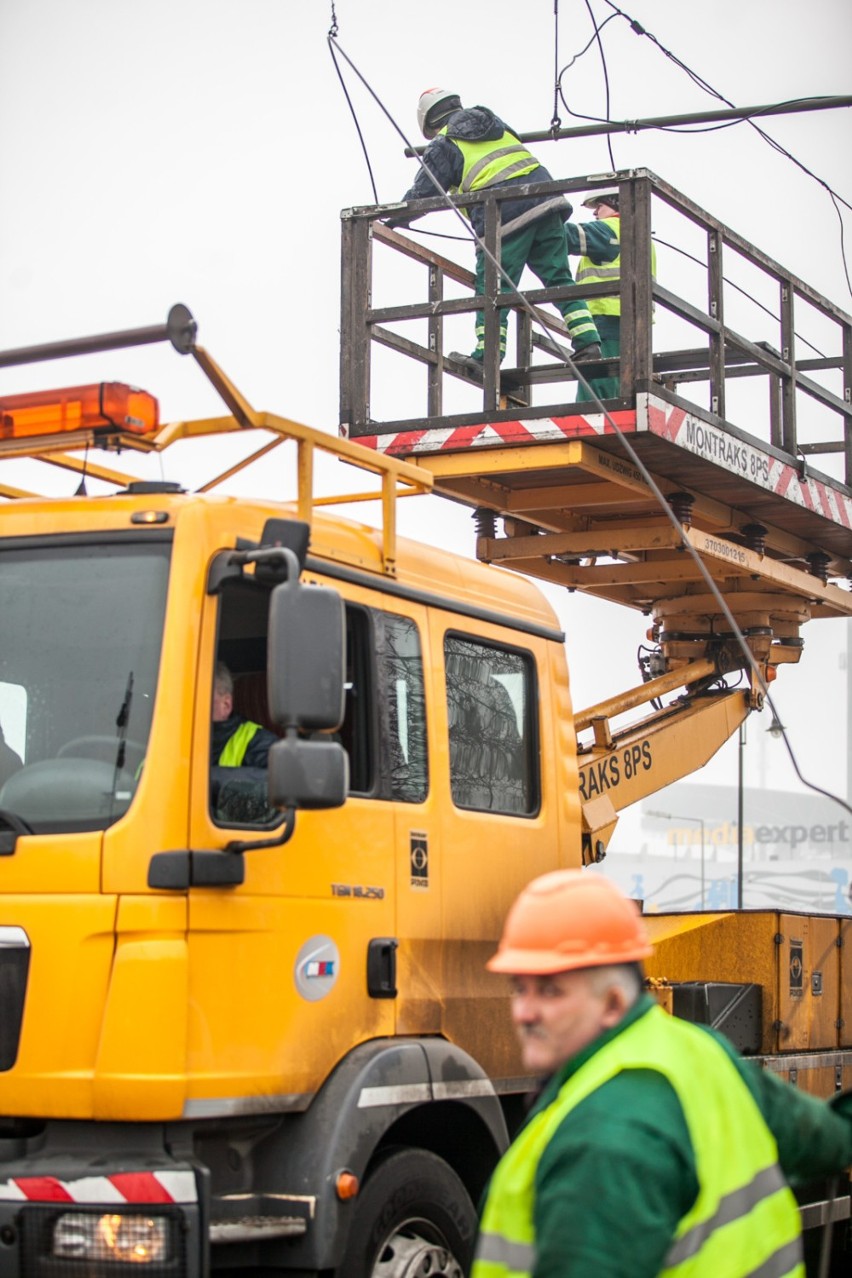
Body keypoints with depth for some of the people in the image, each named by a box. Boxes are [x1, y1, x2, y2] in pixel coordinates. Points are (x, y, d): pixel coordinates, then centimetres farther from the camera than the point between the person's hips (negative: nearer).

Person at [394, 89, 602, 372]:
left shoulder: (443, 146, 8)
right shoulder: (494, 123, 26)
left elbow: (422, 194, 9)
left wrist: (395, 219, 24)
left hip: (503, 216, -5)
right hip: (543, 198, 5)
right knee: (559, 278, 8)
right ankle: (588, 343, 0)